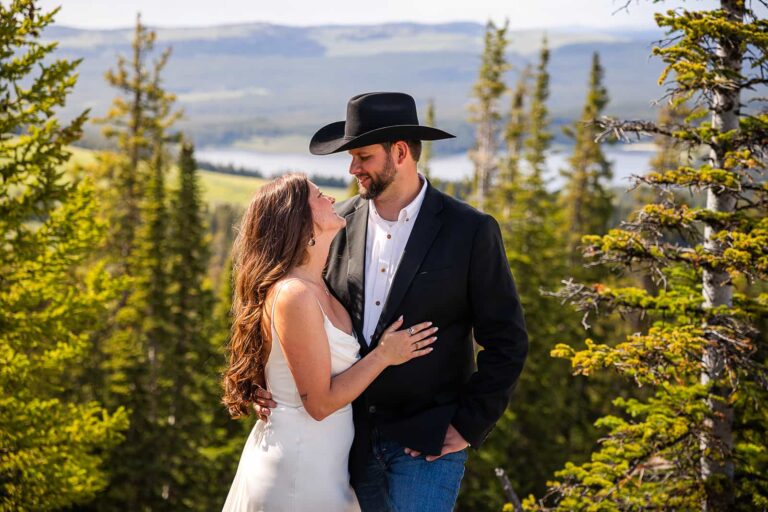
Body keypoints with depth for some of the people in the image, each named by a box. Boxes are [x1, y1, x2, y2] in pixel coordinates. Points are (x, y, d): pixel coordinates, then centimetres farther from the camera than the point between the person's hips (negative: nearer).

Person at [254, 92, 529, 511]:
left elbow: (506, 342, -4)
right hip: (354, 440, 4)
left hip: (427, 442, -4)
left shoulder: (471, 231, -7)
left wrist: (469, 426, -8)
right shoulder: (340, 224, 4)